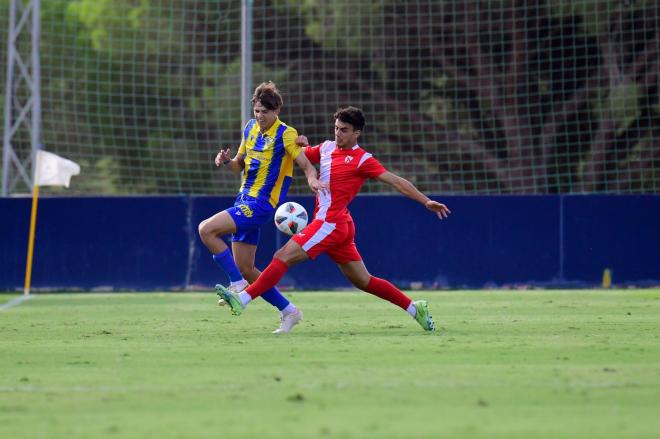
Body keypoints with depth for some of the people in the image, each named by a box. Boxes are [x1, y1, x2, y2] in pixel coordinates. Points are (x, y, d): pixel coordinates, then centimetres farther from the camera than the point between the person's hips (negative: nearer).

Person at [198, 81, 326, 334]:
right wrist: (225, 161, -1)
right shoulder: (251, 128, 12)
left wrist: (312, 179, -38)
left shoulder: (285, 134, -10)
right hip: (245, 201, 8)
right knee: (245, 269, 7)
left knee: (206, 229, -21)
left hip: (261, 205, -8)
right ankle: (288, 311, 16)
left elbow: (306, 164, -16)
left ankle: (238, 285, -14)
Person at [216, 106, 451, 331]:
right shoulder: (327, 147, 14)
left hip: (331, 223, -9)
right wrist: (302, 144, 2)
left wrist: (426, 201, -16)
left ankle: (242, 299, -16)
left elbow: (395, 181, -10)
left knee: (283, 257, -13)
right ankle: (414, 308, 17)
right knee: (363, 281, 12)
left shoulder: (362, 160, -7)